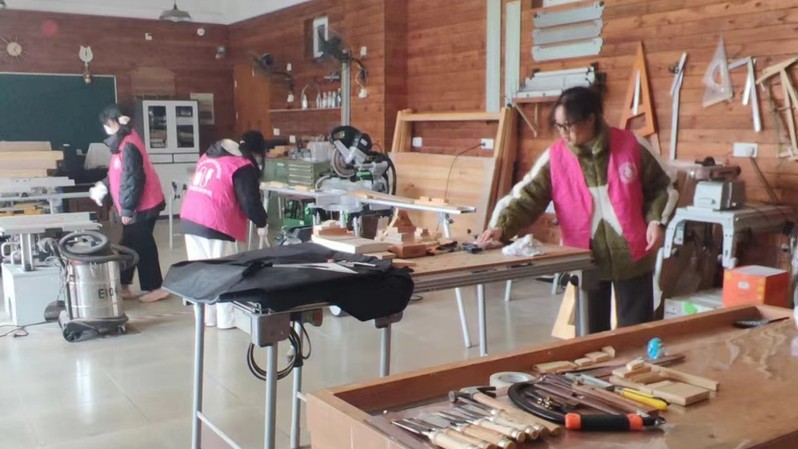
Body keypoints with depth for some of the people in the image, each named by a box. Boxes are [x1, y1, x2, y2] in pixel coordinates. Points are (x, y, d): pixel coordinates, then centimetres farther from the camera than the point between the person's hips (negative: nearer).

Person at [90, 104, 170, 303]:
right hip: (138, 205, 10)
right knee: (129, 245, 15)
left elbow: (133, 180, -23)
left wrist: (127, 209, -20)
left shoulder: (128, 146, -20)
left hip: (141, 206, -10)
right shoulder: (124, 142, 11)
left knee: (142, 246, -2)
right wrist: (104, 185, 17)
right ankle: (123, 286, 24)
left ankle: (154, 288, 7)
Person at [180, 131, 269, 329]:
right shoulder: (243, 166, -6)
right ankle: (227, 318, 9)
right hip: (214, 224, -8)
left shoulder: (209, 155, 19)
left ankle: (206, 316, 23)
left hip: (190, 218, 8)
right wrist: (261, 223, 5)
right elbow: (249, 200, -9)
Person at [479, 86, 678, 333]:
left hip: (632, 256, -1)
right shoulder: (554, 158, -7)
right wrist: (501, 226, -27)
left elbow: (661, 187, 4)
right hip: (585, 260, 1)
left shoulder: (631, 146, -8)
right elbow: (526, 197, -12)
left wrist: (657, 221, -9)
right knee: (590, 332, 13)